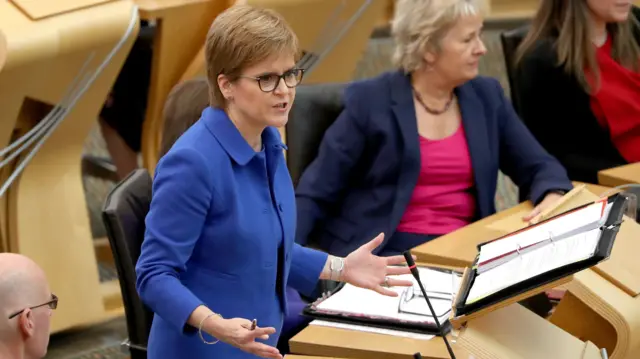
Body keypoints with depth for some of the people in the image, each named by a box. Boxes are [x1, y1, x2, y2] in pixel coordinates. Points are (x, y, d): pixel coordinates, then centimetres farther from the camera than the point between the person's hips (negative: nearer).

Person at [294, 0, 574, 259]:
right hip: (389, 251, -5)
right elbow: (315, 193, -3)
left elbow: (538, 166, 13)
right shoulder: (371, 101, -4)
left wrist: (553, 199, -12)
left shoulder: (486, 96, 10)